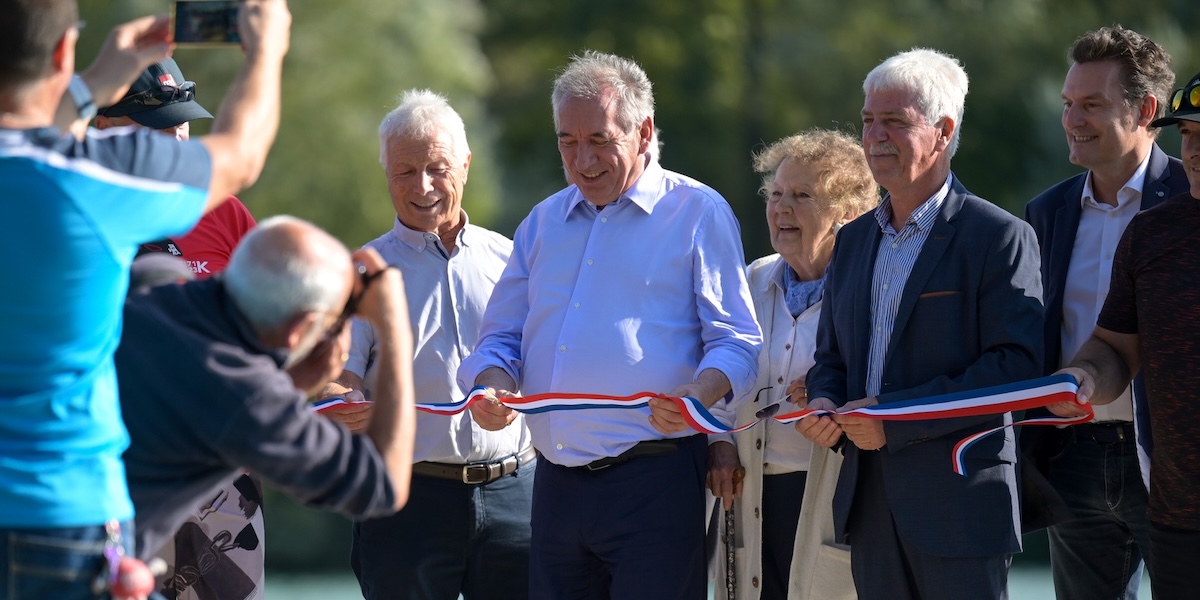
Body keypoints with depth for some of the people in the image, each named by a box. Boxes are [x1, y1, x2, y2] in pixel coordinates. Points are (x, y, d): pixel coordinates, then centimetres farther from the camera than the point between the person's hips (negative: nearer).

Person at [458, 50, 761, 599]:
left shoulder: (697, 213, 2)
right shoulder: (544, 223, 19)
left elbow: (736, 342, -2)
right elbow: (502, 337, 22)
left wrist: (699, 394, -24)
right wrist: (492, 384, -2)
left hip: (654, 484, -5)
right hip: (556, 485, 6)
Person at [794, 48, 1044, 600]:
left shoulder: (999, 237, -6)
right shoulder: (853, 240, 17)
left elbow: (1019, 365, -15)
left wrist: (898, 417, -19)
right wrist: (823, 403, -2)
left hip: (961, 500, -6)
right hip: (870, 503, 6)